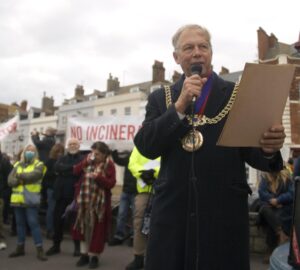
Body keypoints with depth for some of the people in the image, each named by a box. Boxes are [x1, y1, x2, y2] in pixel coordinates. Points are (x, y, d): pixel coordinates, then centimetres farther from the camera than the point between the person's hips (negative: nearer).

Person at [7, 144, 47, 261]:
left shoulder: (39, 165, -1)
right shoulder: (17, 165, 14)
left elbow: (32, 175, -19)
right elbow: (10, 180, 4)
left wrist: (19, 175, -5)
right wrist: (19, 181, -16)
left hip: (31, 200, -5)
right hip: (17, 199, 5)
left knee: (33, 223, -7)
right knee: (20, 223, 14)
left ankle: (39, 249, -3)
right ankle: (20, 247, 25)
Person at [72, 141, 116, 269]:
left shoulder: (109, 165, -7)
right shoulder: (88, 161, 8)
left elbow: (111, 183, -13)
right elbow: (76, 171, 0)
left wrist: (99, 177, -25)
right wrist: (85, 161, -11)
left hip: (99, 202, -5)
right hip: (84, 200, 5)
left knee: (97, 229, 1)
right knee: (83, 227, 10)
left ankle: (94, 256, 13)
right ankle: (84, 254, 22)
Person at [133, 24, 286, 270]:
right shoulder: (160, 98, 8)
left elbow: (250, 152, -1)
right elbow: (146, 147, -5)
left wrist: (268, 148, -24)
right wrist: (180, 105, -14)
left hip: (225, 214, -1)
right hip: (172, 213, 1)